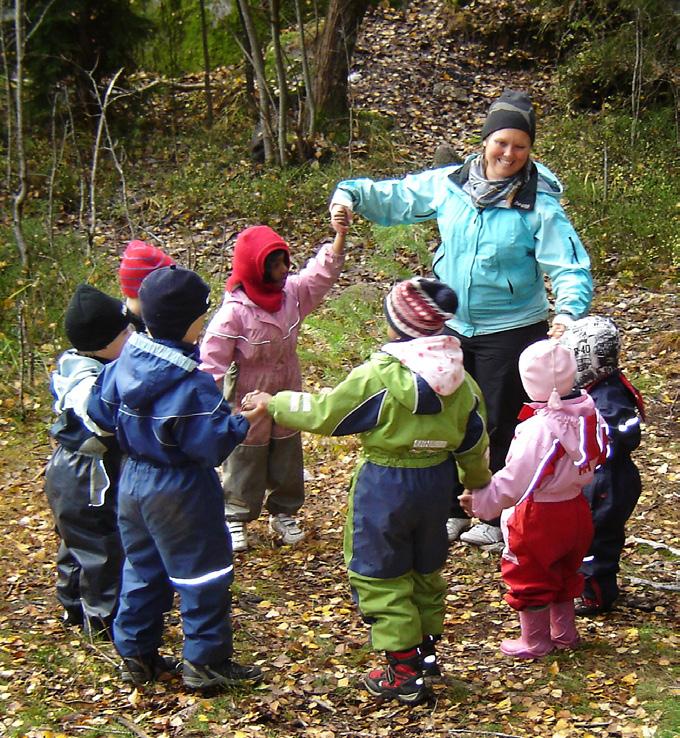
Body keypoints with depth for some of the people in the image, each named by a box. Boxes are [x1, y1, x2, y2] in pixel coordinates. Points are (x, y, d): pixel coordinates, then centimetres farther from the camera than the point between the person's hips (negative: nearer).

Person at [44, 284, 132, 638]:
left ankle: (74, 606, 40)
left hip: (68, 472, 11)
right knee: (103, 548, 3)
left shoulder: (73, 364, 2)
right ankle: (105, 618, 16)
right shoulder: (90, 381, -29)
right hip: (88, 480, -11)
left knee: (77, 542, 24)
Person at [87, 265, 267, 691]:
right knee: (203, 575, 5)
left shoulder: (127, 361, -2)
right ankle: (206, 663, 12)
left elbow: (101, 410, 10)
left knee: (142, 569, 19)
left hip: (134, 480, 8)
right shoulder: (191, 384, -25)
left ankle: (137, 654, 28)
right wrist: (244, 420, -18)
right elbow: (210, 443, -26)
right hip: (180, 491, -8)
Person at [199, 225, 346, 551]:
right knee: (245, 459, 9)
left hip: (287, 392, 6)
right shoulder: (234, 310, -26)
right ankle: (235, 519, 25)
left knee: (287, 454, 18)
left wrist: (341, 232, -21)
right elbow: (212, 359, -23)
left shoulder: (292, 291, -9)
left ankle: (283, 513, 35)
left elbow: (324, 270, -7)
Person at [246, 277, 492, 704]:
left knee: (381, 577, 6)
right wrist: (478, 482, 28)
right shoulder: (460, 380, -2)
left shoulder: (379, 377, -21)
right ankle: (426, 650, 36)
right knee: (427, 569, 24)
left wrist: (274, 404, 3)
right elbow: (474, 444, 9)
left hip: (385, 485, -6)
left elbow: (322, 413, -13)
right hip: (437, 481, 6)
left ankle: (404, 673, 9)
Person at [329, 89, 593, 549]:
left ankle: (498, 518, 27)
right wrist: (351, 195, -9)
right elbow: (394, 198, 8)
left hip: (511, 331, -4)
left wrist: (569, 311, -37)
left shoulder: (539, 205, -16)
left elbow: (571, 267, -20)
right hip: (451, 326, 4)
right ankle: (449, 511, 33)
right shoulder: (449, 185, -5)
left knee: (501, 426, 7)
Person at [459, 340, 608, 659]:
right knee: (563, 572, 26)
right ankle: (564, 632, 39)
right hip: (576, 510, 7)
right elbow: (599, 454, 8)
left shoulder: (536, 429, -29)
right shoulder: (589, 414, -9)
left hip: (538, 516, -7)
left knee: (529, 578, 13)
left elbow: (512, 482, -26)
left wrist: (480, 501, -16)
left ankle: (535, 641, 26)